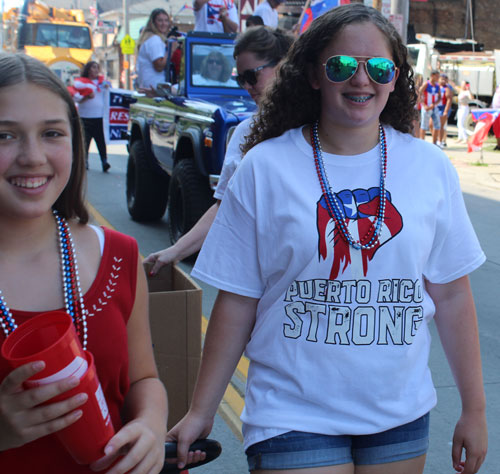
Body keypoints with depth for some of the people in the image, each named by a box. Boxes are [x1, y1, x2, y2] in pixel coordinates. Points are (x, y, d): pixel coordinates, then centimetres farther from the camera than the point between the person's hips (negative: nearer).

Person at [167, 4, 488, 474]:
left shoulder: (431, 168, -1)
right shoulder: (265, 168, -7)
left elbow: (452, 295, 4)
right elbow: (237, 301, -3)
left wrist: (474, 409, 6)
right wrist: (200, 412, -1)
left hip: (401, 416, 3)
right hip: (293, 415, -2)